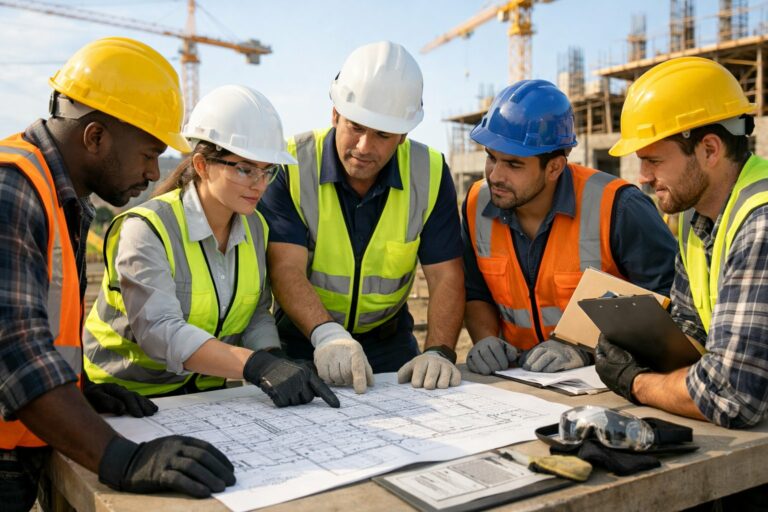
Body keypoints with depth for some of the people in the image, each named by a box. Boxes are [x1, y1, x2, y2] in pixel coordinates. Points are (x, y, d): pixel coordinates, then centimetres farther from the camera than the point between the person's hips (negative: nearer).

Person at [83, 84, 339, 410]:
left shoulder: (254, 227, 3)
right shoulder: (147, 229, -17)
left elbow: (256, 312, 7)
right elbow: (158, 330, -29)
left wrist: (274, 359, -15)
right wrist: (257, 366, -40)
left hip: (206, 392, 4)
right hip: (127, 393, -3)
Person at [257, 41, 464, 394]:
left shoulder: (429, 173, -7)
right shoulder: (291, 166, -14)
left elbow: (445, 276, -10)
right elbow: (286, 268, -22)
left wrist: (439, 352, -26)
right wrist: (327, 335, -39)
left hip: (389, 339, 2)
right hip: (302, 339, -1)